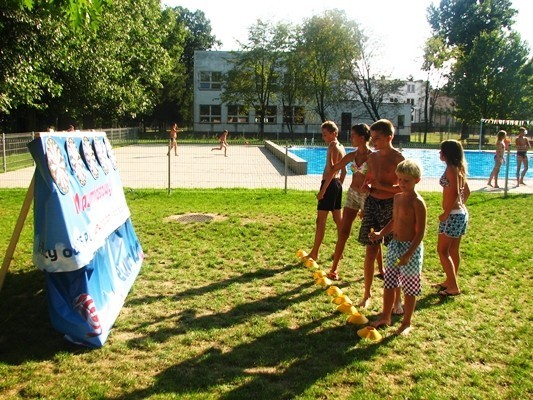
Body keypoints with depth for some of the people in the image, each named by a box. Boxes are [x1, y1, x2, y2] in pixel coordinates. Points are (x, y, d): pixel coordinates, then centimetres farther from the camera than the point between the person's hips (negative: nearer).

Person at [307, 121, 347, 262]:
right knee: (338, 218, 13)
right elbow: (344, 171, 18)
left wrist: (322, 191, -22)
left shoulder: (332, 147, -15)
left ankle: (314, 253, -1)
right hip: (337, 184, 10)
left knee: (321, 220, -5)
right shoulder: (341, 147, 13)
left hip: (329, 183, -10)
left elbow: (330, 171, -22)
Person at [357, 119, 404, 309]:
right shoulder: (372, 157, 8)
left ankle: (397, 299, 15)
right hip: (372, 204, 5)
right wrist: (366, 186, 0)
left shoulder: (398, 159, -10)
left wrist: (381, 186, -20)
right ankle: (367, 294, 22)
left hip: (390, 206, -5)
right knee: (370, 252, 8)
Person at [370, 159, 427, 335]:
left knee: (409, 289, 7)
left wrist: (408, 254, -23)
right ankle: (386, 317, 32)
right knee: (389, 284, 16)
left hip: (411, 248, -7)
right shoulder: (397, 197, 7)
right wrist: (381, 234, 4)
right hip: (394, 245, 7)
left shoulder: (417, 202, -17)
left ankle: (406, 323, 22)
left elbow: (420, 232, -18)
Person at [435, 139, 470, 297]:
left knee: (442, 250, -4)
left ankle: (454, 287, -1)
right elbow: (467, 191, 20)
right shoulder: (459, 168, 12)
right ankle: (450, 282, 28)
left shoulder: (451, 168, -16)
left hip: (453, 214, -10)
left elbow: (454, 193, -24)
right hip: (462, 213, 10)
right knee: (453, 250, 17)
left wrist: (446, 213, -19)